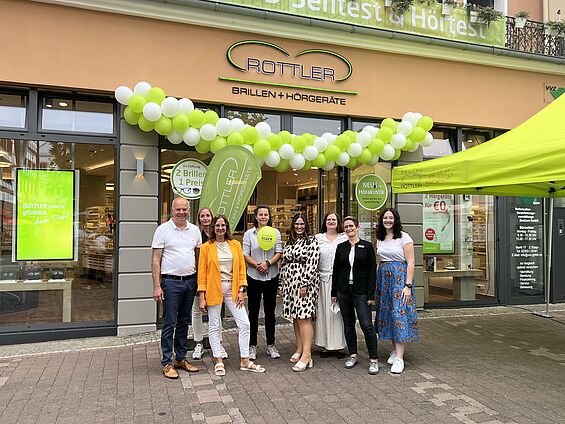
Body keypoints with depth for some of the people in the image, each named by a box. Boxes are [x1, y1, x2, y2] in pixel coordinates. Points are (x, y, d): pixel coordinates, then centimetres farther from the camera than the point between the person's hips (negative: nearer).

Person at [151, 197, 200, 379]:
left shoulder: (194, 230, 8)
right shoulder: (163, 229, -5)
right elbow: (156, 260, -7)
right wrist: (156, 286, -13)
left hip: (190, 281, 5)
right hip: (171, 282, -5)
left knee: (184, 322, 14)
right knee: (169, 324, 0)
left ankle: (181, 358, 25)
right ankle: (167, 363, 10)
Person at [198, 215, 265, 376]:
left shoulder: (235, 245, 6)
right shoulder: (206, 247, -1)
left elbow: (241, 268, 7)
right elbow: (202, 273, -1)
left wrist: (241, 290, -1)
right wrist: (202, 297, -5)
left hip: (232, 288, 2)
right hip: (214, 289, -2)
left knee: (244, 324, 0)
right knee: (214, 326, 6)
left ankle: (245, 361, 12)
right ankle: (219, 361, 20)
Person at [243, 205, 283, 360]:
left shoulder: (275, 232, 5)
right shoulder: (249, 233, 2)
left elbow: (279, 252, -2)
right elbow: (246, 255, -3)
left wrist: (268, 263, -18)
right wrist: (257, 265, -17)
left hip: (272, 277, 1)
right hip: (253, 277, -1)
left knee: (270, 311, 10)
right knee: (253, 312, 4)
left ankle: (271, 345, 21)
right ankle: (252, 346, 14)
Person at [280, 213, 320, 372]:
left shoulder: (312, 240, -5)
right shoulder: (289, 242, 16)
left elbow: (312, 263, -14)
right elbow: (284, 263, 18)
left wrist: (305, 284, -19)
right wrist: (283, 283, 14)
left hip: (305, 283, -7)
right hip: (290, 284, 7)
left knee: (304, 317, -11)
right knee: (295, 318, 11)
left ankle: (307, 355, -9)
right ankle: (299, 349, 21)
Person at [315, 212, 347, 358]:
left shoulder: (345, 238, 3)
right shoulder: (318, 238, 9)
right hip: (323, 279, 2)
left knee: (339, 311, 3)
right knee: (324, 312, 5)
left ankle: (339, 345, 13)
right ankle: (326, 345, 16)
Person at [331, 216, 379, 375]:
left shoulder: (367, 246, -1)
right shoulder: (341, 247, 8)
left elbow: (372, 271, -3)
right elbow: (336, 270, 11)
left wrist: (371, 294, -8)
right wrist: (334, 292, 8)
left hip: (361, 291, -3)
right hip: (343, 291, 4)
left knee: (367, 325, -7)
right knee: (348, 324, 11)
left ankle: (374, 359, 4)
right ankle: (352, 355, 24)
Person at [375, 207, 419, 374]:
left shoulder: (404, 237, -5)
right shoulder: (380, 239, 12)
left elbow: (410, 262, -9)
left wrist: (408, 285, -16)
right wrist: (376, 283, 7)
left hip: (400, 277, -6)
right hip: (383, 279, 6)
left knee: (399, 314, -9)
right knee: (386, 313, 8)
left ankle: (399, 358, -7)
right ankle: (395, 350, 22)